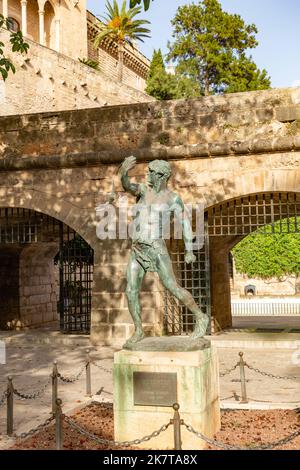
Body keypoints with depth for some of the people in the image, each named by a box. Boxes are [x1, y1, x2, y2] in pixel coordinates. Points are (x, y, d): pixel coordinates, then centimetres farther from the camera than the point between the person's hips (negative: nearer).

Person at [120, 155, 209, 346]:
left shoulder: (173, 198, 0)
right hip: (137, 250, 5)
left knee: (173, 288, -8)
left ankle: (201, 318, 9)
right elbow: (127, 185, -10)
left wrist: (189, 251, -4)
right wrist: (124, 171, -31)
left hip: (156, 248, -5)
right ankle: (139, 331, 16)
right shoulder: (143, 190, 10)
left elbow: (185, 223, 1)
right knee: (131, 292, 1)